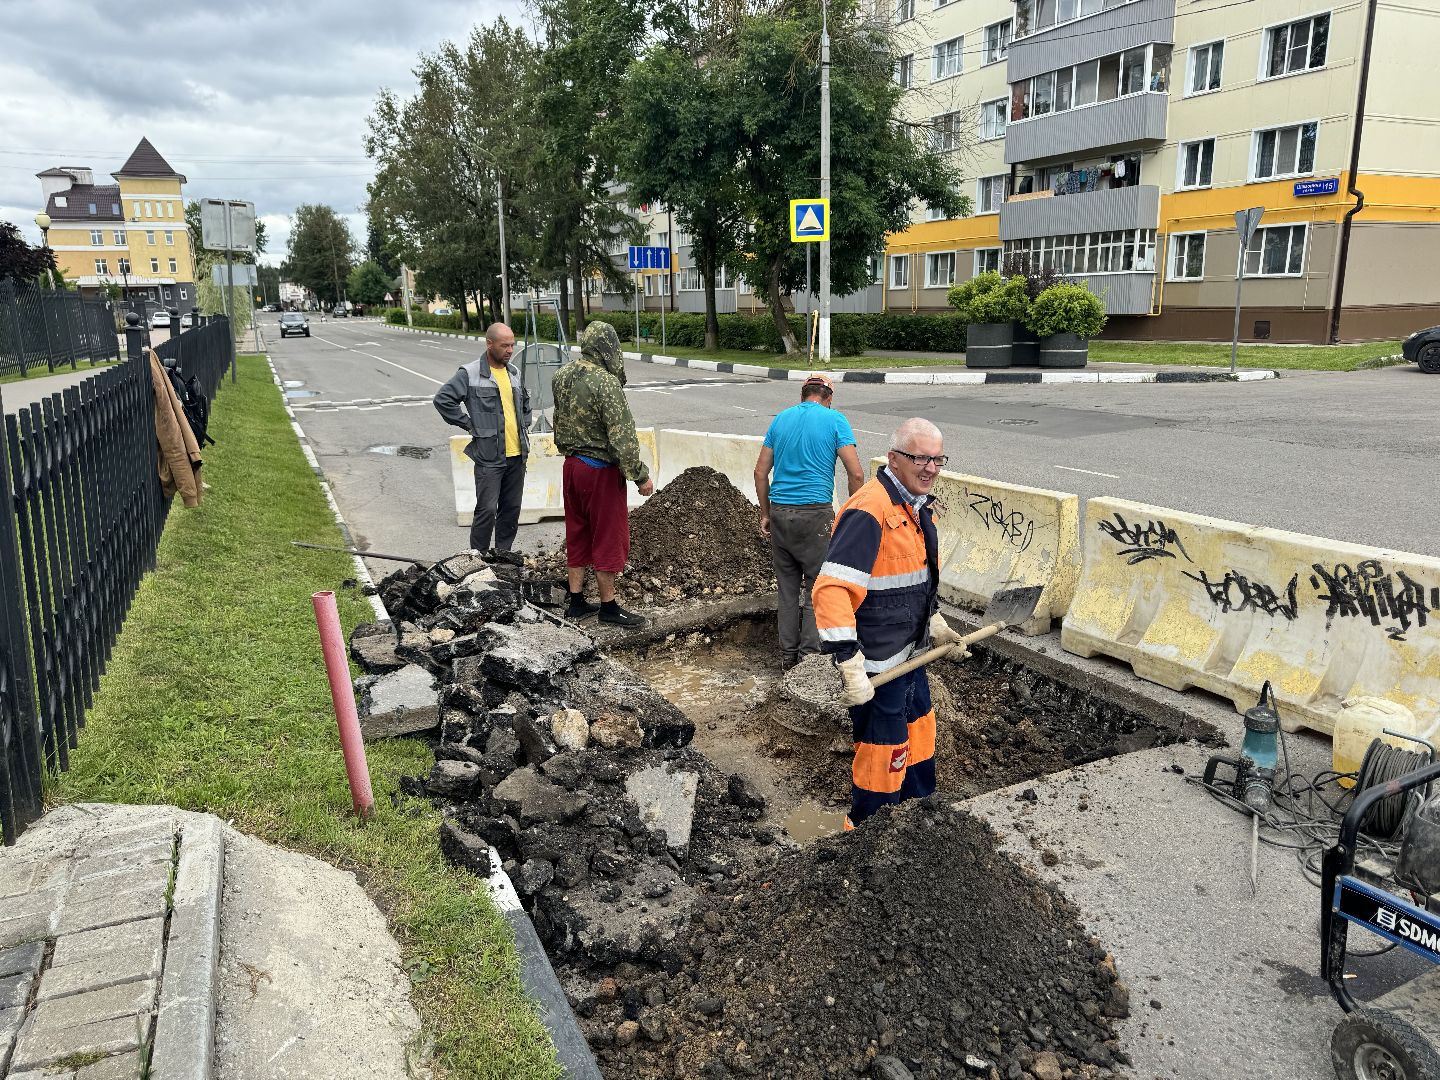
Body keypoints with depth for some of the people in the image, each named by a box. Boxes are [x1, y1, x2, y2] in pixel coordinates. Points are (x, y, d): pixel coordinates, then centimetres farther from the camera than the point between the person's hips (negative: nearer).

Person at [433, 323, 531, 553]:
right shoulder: (470, 374, -8)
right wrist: (470, 425, -9)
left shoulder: (515, 372, 13)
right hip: (489, 456, -6)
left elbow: (525, 401, 31)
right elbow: (442, 399, -11)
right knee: (487, 510, -6)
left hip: (517, 455, 6)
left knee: (512, 509, 11)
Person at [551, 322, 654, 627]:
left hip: (571, 465, 8)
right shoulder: (606, 382, -21)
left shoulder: (562, 376, 3)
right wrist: (640, 476, -17)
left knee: (577, 535, 16)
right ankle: (609, 607, 13)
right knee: (608, 537, 4)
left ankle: (576, 602, 23)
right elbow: (622, 435, -21)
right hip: (600, 470, -8)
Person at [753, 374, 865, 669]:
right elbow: (856, 474, -9)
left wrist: (765, 515, 17)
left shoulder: (780, 419, 10)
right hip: (815, 512, -5)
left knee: (788, 589, 13)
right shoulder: (835, 420, -3)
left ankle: (788, 655, 20)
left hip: (779, 512, 5)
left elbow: (761, 472, 11)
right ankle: (810, 655, 7)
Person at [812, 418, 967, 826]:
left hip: (910, 654, 10)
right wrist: (850, 666, -34)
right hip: (877, 665, -10)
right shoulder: (869, 511, -25)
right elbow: (831, 590, -32)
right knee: (883, 757, 4)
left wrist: (935, 624, 22)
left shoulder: (916, 506, 7)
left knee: (919, 739, 25)